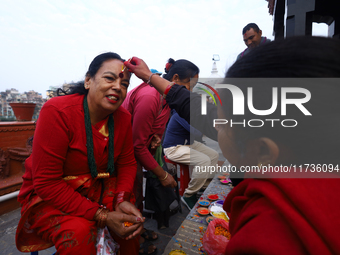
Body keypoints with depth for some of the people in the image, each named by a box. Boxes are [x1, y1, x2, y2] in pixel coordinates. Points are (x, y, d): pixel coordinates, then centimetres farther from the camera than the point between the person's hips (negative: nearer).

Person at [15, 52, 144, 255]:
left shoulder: (123, 118, -8)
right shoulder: (57, 111, -23)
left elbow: (127, 163, -1)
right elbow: (46, 183, -24)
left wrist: (122, 199, -20)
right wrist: (102, 215, -28)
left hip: (97, 188, 5)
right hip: (48, 196, -4)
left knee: (132, 222, -9)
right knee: (79, 232, -29)